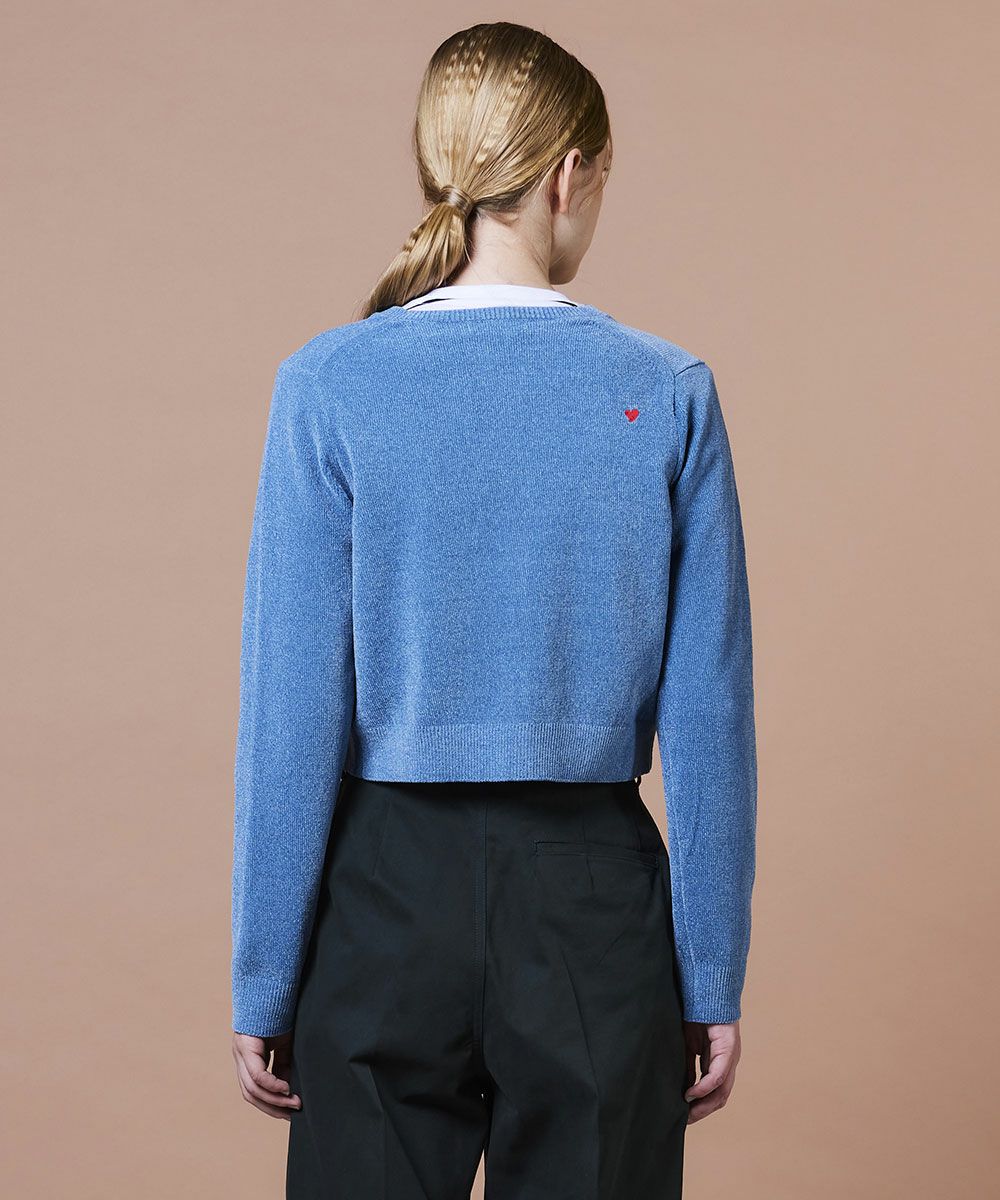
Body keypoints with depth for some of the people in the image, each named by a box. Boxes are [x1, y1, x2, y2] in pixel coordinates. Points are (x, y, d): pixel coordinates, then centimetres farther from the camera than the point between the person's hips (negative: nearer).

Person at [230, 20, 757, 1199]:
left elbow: (292, 705, -8)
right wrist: (712, 979, 4)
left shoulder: (331, 387, -7)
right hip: (597, 898, 0)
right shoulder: (666, 393, -5)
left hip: (391, 892, 0)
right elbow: (707, 714, -4)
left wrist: (264, 982, 0)